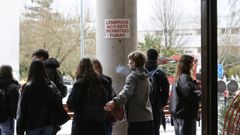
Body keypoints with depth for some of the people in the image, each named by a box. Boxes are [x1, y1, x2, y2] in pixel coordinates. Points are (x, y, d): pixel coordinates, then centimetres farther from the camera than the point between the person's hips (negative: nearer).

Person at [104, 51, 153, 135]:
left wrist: (115, 101, -44)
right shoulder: (145, 77, 16)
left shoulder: (132, 76, -10)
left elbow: (127, 91, -29)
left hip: (136, 119, -8)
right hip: (148, 118, 8)